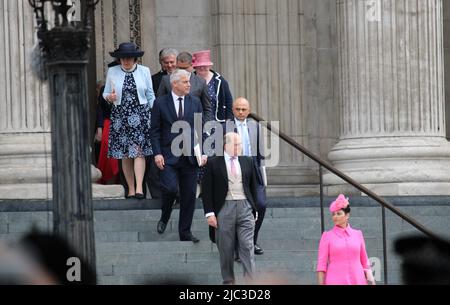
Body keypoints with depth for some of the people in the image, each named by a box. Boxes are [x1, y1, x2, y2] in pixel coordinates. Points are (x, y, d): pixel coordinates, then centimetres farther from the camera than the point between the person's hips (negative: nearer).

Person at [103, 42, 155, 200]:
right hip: (120, 115, 1)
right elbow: (106, 93, 14)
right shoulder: (112, 72, 8)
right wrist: (109, 97, -9)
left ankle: (139, 188, -18)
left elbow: (150, 96, 11)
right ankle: (131, 189, 8)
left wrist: (153, 115, 4)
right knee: (125, 155, 2)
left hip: (140, 115, -1)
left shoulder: (144, 71, 7)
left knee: (139, 151, -13)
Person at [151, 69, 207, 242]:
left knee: (189, 195, 3)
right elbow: (155, 131, 1)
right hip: (169, 156, -3)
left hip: (190, 156, 3)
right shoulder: (161, 103, 1)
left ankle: (185, 233, 11)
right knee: (170, 188, -20)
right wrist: (157, 153, -8)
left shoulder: (195, 103, 10)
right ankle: (164, 218, 8)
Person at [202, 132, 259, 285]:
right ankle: (228, 281, 13)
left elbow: (253, 187, 17)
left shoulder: (247, 162, 11)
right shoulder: (214, 163, 0)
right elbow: (207, 190, -1)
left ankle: (250, 281, -9)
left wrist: (254, 209, 14)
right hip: (224, 208, -2)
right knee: (226, 249, 3)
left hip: (245, 208, 2)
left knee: (247, 246, -6)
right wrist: (210, 213, -7)